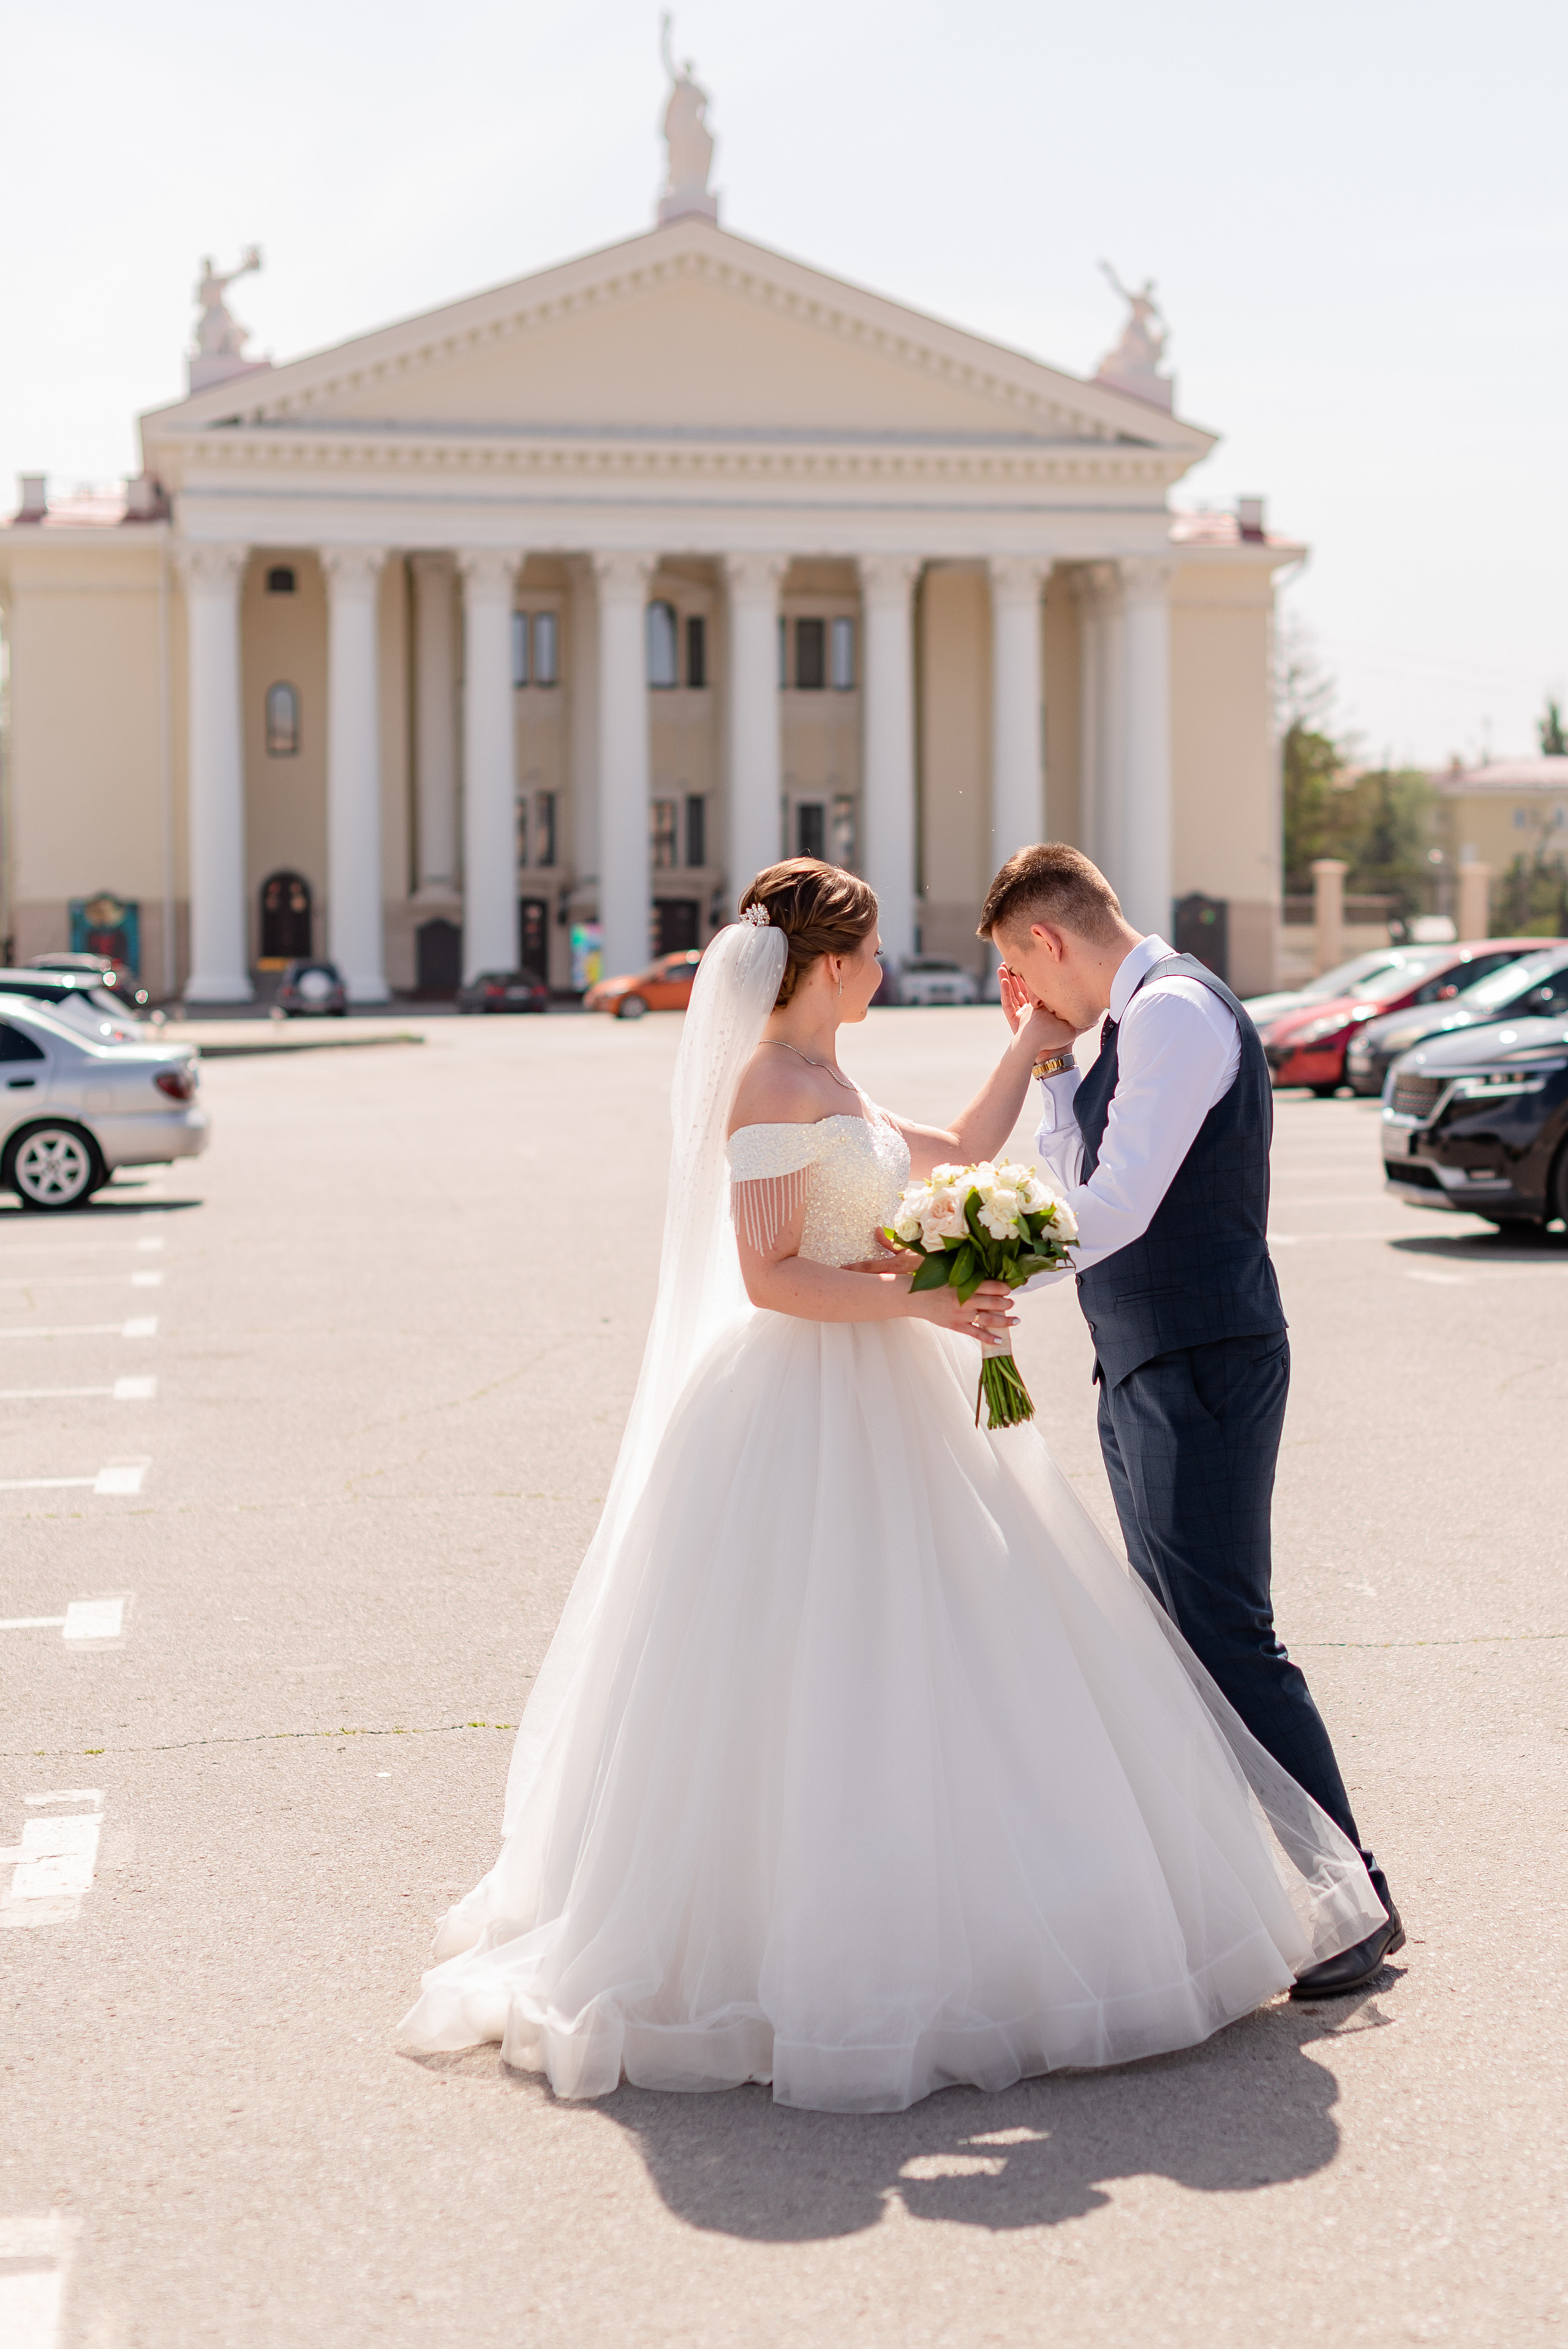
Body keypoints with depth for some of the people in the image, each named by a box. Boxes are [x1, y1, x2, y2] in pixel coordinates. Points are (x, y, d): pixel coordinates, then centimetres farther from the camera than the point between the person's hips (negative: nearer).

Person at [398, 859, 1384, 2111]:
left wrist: (1032, 1045, 25)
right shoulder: (775, 1087, -15)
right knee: (823, 1696, -5)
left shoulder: (828, 1086, 15)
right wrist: (915, 1299, -25)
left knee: (917, 1681, 13)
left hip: (884, 1409, 10)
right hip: (813, 1421, -10)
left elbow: (957, 1157, 25)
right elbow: (770, 1276, -20)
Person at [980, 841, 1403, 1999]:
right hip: (1152, 1370, 11)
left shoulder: (1173, 1010, -14)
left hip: (1199, 1370, -11)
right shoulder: (1141, 1017, 18)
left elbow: (1116, 1208, -23)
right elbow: (1086, 1185, 20)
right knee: (1175, 1632, 16)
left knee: (1227, 1634, -11)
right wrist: (1052, 1065, 12)